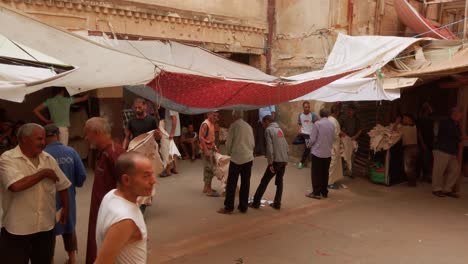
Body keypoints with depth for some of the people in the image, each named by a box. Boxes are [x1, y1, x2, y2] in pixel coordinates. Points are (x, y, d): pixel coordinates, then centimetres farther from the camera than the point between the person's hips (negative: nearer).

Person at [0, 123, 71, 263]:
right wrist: (43, 173, -17)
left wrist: (65, 208, 13)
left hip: (46, 227, 5)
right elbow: (16, 185, -29)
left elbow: (62, 185, 14)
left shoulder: (49, 159, 4)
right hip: (17, 229, -4)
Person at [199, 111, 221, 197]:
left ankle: (206, 187, 25)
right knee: (209, 169, -5)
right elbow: (201, 138, -22)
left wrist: (214, 146, 12)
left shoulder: (212, 124, 11)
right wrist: (206, 150, -24)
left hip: (211, 149, 9)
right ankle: (208, 190, 1)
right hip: (206, 149, -9)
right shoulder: (205, 124, -17)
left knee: (210, 169, 14)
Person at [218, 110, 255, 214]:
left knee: (231, 183, 3)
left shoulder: (234, 125, -5)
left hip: (236, 158, -5)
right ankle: (243, 207, 15)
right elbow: (253, 143, 12)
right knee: (245, 183, 9)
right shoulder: (249, 126, 10)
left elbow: (228, 142, -4)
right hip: (248, 158, 5)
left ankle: (229, 207, 6)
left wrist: (229, 152, 14)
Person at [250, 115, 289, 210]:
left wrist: (270, 163, -13)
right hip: (284, 160, 7)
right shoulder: (280, 129, 18)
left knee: (264, 181, 1)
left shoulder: (268, 130, -4)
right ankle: (277, 203, 14)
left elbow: (269, 148, -13)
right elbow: (286, 145, 16)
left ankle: (256, 202, 4)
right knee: (279, 182, 14)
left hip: (276, 160, -7)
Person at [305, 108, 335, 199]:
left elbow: (312, 139, -13)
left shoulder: (317, 124, -14)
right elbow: (334, 138, 4)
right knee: (325, 173, 15)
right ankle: (324, 192, 23)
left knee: (316, 173, 5)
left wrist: (309, 144, 7)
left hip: (317, 152, -5)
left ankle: (316, 193, 7)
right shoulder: (332, 124, -1)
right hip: (328, 153, 5)